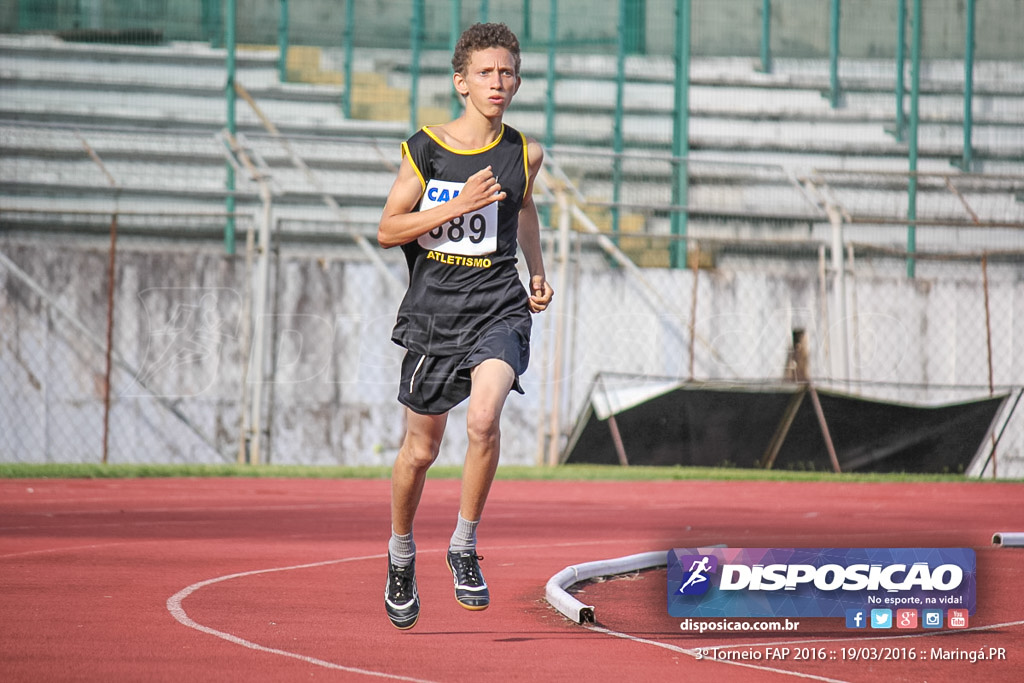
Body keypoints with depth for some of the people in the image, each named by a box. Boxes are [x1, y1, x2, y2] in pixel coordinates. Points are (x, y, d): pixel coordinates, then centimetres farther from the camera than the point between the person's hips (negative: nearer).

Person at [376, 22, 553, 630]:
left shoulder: (524, 154, 2)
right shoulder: (425, 149, -5)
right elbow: (388, 231, -4)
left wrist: (538, 271, 14)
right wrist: (459, 207, -16)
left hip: (497, 307, 0)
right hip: (433, 310, 0)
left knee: (484, 419, -26)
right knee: (422, 448, 11)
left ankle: (465, 548, -8)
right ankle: (402, 554, 38)